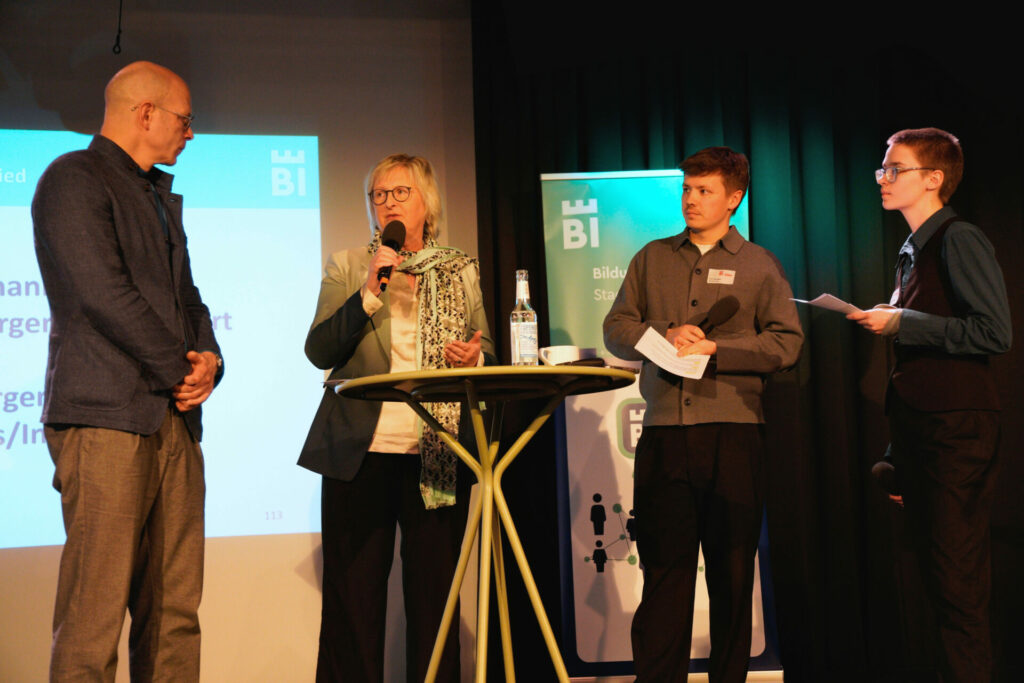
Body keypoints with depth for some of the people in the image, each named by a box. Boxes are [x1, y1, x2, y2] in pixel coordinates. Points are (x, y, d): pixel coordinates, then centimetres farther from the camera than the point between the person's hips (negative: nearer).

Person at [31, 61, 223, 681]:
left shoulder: (161, 197, 24)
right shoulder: (74, 178, -3)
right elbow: (103, 293, -14)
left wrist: (209, 359, 4)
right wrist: (182, 370, -7)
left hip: (174, 418, 8)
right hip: (107, 419, -8)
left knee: (175, 617, 6)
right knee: (93, 623, -8)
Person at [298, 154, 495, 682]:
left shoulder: (461, 272, 14)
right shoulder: (346, 267, 10)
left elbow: (488, 354, 16)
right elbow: (319, 351, 0)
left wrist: (475, 356, -7)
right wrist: (369, 294, -12)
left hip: (438, 455, 1)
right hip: (360, 451, -1)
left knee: (434, 595, 1)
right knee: (353, 601, -2)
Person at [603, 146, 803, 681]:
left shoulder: (759, 265, 10)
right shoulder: (652, 259, 17)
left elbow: (786, 344, 0)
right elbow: (616, 329, 12)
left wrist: (713, 348, -9)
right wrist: (664, 336, -6)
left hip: (732, 432, -1)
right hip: (663, 432, 1)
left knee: (732, 571, 3)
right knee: (663, 567, -1)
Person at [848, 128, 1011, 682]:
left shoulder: (959, 240, -10)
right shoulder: (911, 251, 16)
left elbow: (994, 333, -19)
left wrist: (901, 323, -16)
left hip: (958, 427, -9)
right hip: (917, 424, 9)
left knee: (958, 578, -6)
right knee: (934, 571, 12)